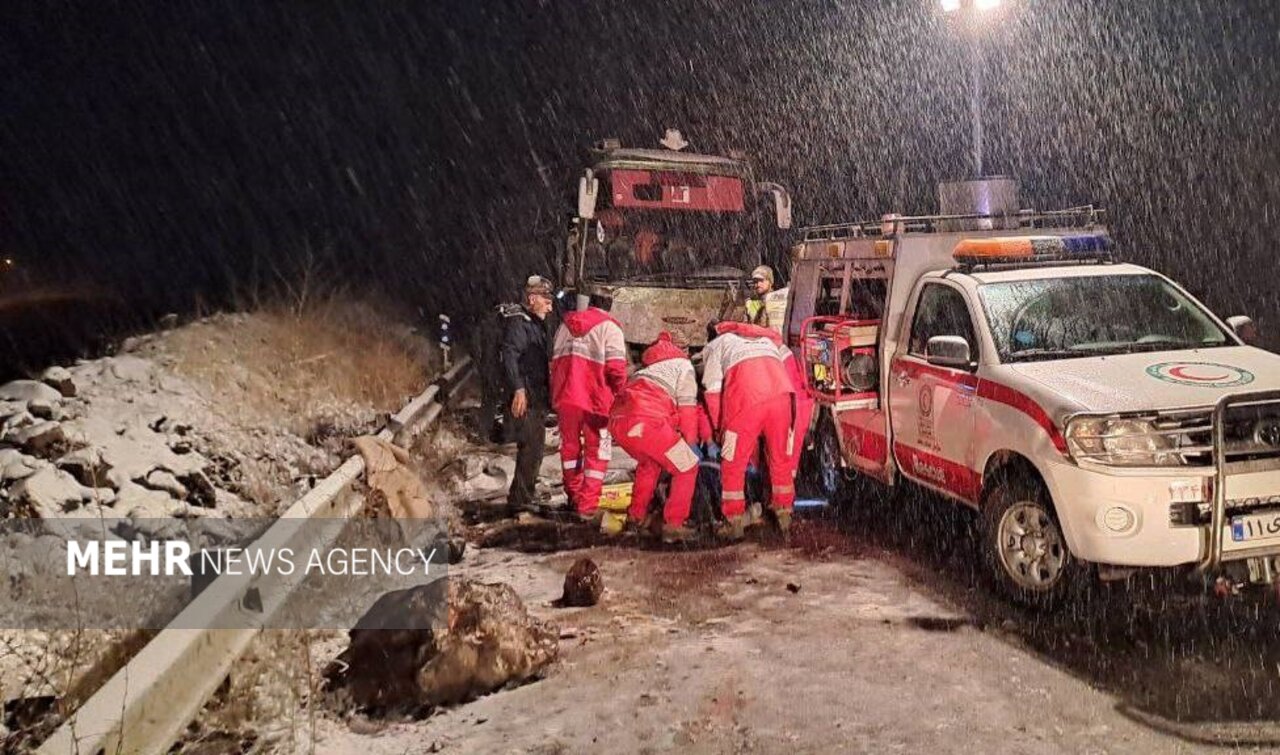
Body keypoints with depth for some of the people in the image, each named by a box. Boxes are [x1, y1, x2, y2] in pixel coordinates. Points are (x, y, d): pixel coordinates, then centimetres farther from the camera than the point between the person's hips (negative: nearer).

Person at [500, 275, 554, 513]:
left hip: (537, 397, 10)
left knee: (535, 446, 17)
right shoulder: (518, 321, -11)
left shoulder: (535, 323, 21)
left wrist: (547, 395, 28)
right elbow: (509, 354, -24)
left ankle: (527, 493, 29)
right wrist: (518, 389, -32)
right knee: (530, 447, -12)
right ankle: (519, 498, -8)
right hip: (525, 397, -10)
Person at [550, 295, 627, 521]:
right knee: (597, 450, 6)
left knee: (570, 445, 20)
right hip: (595, 398, -5)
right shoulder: (609, 327, -4)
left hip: (564, 396, 5)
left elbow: (554, 361, 16)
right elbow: (616, 367, -13)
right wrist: (619, 393, 3)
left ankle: (574, 496, 32)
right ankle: (588, 505, 2)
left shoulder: (564, 325, 15)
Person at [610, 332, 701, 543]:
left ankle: (637, 514, 38)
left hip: (617, 419, 8)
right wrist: (691, 442, 21)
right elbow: (687, 408, 11)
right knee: (687, 467, 7)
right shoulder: (684, 365, 19)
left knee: (649, 461, 34)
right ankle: (673, 526, 3)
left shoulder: (649, 367, 40)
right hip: (646, 421, -8)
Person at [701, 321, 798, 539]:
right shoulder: (767, 339, 41)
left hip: (745, 396, -3)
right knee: (781, 458, 20)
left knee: (733, 463, 11)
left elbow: (713, 392, 17)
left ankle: (735, 523, 15)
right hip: (781, 391, 3)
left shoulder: (716, 345, 29)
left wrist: (720, 429, 26)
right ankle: (784, 516, 29)